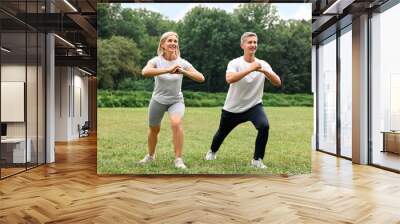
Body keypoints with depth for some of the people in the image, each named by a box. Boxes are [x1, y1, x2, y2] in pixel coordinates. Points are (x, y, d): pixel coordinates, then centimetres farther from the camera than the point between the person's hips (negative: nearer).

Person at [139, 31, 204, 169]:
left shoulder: (182, 62, -12)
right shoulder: (156, 61, -14)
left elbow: (201, 78, -20)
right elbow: (144, 72, -37)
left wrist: (183, 72, -35)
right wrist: (167, 70, -47)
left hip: (176, 100, -1)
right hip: (158, 100, 1)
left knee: (176, 123, -29)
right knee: (153, 130, 14)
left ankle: (178, 159, -16)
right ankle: (150, 156, 43)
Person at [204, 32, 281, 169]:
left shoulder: (263, 64, -5)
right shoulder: (235, 63, -13)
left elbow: (277, 83, -17)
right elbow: (229, 79, -34)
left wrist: (264, 71, -34)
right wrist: (250, 69, -42)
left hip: (254, 106, 1)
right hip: (232, 108, -1)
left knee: (264, 126, -26)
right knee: (222, 133, 16)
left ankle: (257, 159, -6)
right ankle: (212, 151, 50)